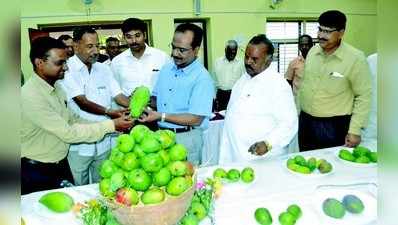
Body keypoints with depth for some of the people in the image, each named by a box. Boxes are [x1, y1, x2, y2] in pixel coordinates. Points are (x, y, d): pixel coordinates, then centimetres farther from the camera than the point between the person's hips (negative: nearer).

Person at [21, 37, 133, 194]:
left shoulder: (54, 88, 3)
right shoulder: (30, 96, -26)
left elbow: (70, 119, 6)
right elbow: (67, 133, -27)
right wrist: (111, 125, -25)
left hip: (61, 164, 8)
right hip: (38, 172, -8)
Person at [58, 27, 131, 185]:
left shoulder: (104, 69, 7)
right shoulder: (67, 69, -11)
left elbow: (118, 95, 2)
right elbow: (82, 102, -20)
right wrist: (108, 111, -34)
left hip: (104, 141, 5)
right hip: (79, 143, -4)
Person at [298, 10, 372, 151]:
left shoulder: (355, 58, -13)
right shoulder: (313, 51, 3)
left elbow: (364, 96, -10)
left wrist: (355, 130, -14)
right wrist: (297, 113, 12)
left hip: (334, 126, -5)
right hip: (305, 121, 5)